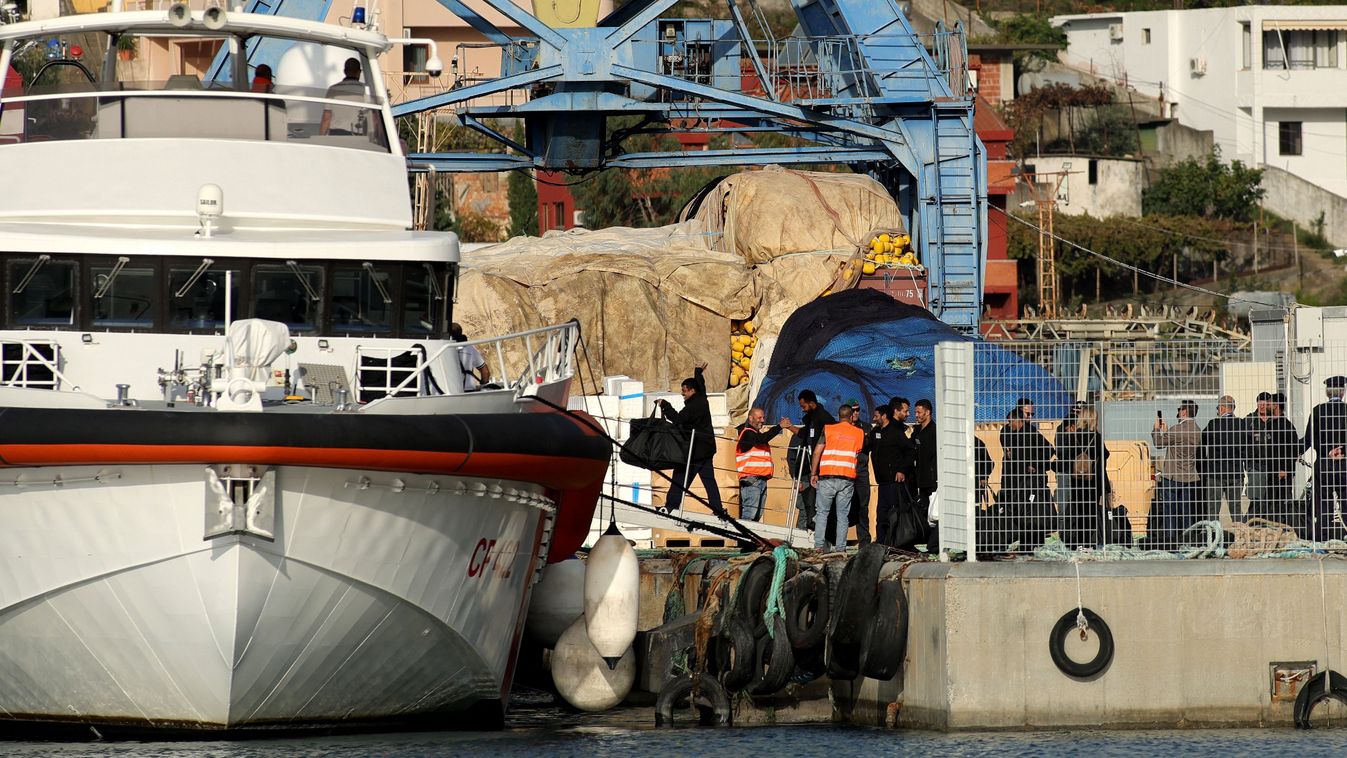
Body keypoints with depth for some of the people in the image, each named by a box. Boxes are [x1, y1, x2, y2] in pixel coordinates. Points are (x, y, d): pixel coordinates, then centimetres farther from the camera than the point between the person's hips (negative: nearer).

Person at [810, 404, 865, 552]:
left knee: (822, 512, 4)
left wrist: (814, 473, 4)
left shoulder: (828, 429, 3)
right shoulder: (859, 433, 9)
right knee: (842, 515, 3)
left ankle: (819, 545, -5)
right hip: (848, 479, 1)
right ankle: (840, 547, -2)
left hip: (827, 477, -1)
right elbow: (859, 453, 16)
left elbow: (817, 452, -1)